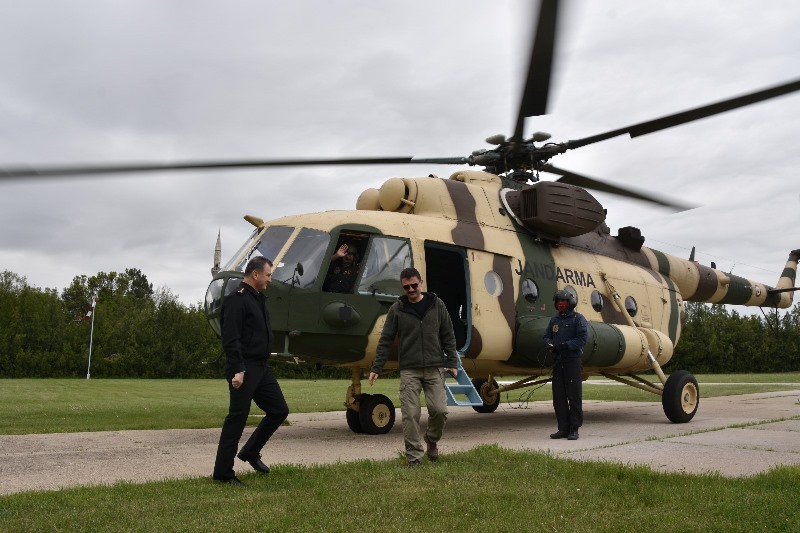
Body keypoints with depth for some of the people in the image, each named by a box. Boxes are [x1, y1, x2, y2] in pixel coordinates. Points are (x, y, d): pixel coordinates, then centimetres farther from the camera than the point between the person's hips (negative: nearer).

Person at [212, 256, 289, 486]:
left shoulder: (259, 298, 17)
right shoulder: (237, 300, -14)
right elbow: (230, 339, -21)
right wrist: (237, 370, -26)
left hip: (262, 368, 10)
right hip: (244, 370, -9)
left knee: (279, 410, 12)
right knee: (237, 418, -4)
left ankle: (250, 452, 26)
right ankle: (222, 472, 5)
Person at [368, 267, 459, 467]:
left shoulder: (437, 305, 5)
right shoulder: (397, 309, 2)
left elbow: (448, 336, 9)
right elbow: (386, 340, 4)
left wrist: (452, 362, 3)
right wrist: (377, 368, 0)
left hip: (434, 369, 1)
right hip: (409, 370, -1)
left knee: (439, 410, -6)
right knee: (410, 414, -4)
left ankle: (432, 441, 24)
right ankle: (414, 456, 7)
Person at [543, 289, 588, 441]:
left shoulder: (578, 318, -2)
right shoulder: (554, 320, 16)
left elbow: (582, 339, -11)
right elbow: (547, 336, 17)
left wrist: (565, 345, -20)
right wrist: (549, 344, -5)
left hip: (573, 361, -6)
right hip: (558, 362, 6)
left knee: (574, 396, -4)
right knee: (559, 397, 6)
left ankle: (574, 429, 1)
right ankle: (563, 428, 13)